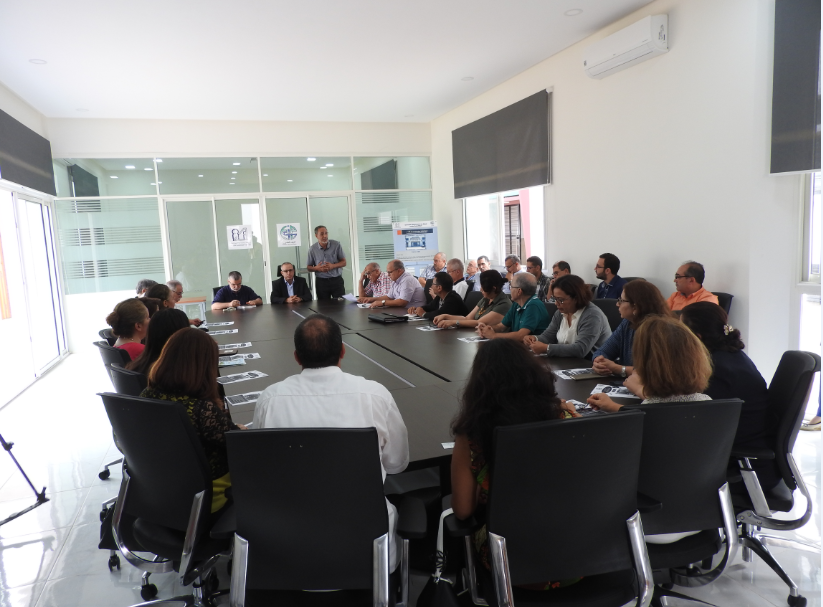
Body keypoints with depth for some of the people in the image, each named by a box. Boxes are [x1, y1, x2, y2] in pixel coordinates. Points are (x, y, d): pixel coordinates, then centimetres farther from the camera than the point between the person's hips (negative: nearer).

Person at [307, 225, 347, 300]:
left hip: (337, 279, 0)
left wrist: (333, 266, -17)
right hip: (321, 281, 1)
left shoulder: (336, 245, -3)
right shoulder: (312, 249, 0)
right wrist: (317, 268, -16)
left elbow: (344, 263, 2)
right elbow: (309, 268, 7)